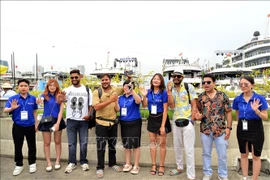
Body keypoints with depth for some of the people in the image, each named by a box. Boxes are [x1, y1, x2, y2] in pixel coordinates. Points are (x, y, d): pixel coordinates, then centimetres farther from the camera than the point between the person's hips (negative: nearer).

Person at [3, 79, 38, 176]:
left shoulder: (33, 98, -3)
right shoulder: (13, 98, -7)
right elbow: (5, 110, -13)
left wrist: (36, 124, 9)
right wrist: (12, 108, -35)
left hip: (30, 126, 1)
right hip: (17, 126, 0)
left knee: (31, 146, 12)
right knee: (18, 146, 12)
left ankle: (32, 163, 30)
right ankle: (19, 165, 30)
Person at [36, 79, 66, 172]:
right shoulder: (45, 95, -4)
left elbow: (61, 110, -7)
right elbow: (40, 100, -28)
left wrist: (58, 123, -17)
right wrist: (38, 101, -53)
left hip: (57, 120, 0)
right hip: (46, 121, 0)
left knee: (57, 142, 11)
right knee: (46, 143, 7)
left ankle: (57, 161, 25)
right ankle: (48, 163, 21)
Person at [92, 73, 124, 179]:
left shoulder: (115, 90, 0)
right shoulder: (96, 92, -9)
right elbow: (96, 107, -20)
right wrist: (110, 100, -26)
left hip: (113, 122, 4)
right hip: (101, 123, -3)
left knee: (112, 145, 17)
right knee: (101, 147, 5)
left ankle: (112, 164, 34)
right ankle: (100, 168, 20)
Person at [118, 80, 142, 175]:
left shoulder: (134, 97, -8)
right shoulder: (121, 98, 8)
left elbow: (139, 101, -31)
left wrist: (132, 90, -42)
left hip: (134, 123, -5)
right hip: (124, 123, 5)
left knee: (135, 144, 3)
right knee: (126, 144, 14)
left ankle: (136, 166, 17)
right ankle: (128, 164, 28)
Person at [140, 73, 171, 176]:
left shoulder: (163, 92, -13)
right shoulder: (149, 92, 0)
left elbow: (165, 110, -14)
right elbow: (144, 106, -2)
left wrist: (163, 125, -17)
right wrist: (144, 96, -19)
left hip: (161, 118, -4)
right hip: (151, 118, 4)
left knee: (162, 143, 5)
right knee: (152, 142, 12)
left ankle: (161, 166, 22)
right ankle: (153, 165, 26)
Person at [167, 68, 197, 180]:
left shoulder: (189, 87, -3)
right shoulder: (171, 89, 6)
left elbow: (194, 105, -3)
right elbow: (171, 106, -6)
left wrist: (192, 120, -10)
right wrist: (169, 91, -12)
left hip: (187, 121, -4)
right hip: (176, 122, 4)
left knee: (189, 150, -1)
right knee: (177, 147, 17)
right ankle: (179, 167, 37)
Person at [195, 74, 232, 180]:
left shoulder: (222, 95, -4)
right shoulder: (200, 97, 0)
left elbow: (228, 112, -1)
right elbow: (197, 112, 8)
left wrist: (228, 127, -6)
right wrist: (198, 116, -15)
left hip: (221, 130, -1)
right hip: (205, 130, 2)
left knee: (222, 155, 10)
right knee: (206, 153, 14)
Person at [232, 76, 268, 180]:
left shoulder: (260, 98, -12)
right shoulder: (237, 99, -2)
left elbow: (265, 117, -11)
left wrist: (256, 110, -28)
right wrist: (241, 124, 9)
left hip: (256, 129, -3)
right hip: (242, 128, 4)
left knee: (256, 156, 8)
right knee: (244, 154, 15)